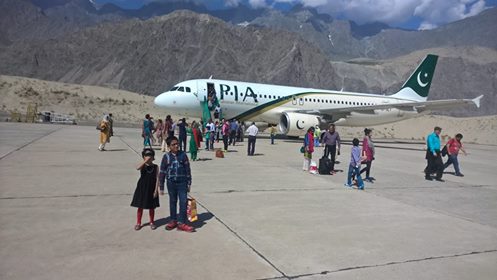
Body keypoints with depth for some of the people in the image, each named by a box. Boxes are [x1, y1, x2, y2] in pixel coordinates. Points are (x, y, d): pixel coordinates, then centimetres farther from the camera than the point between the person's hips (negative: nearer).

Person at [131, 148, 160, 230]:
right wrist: (145, 161, -32)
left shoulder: (155, 167, -3)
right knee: (140, 207, 8)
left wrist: (156, 190, -10)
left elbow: (157, 179, -5)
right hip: (142, 189, 0)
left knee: (152, 207, 11)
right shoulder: (143, 165, -4)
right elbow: (137, 168, -29)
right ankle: (138, 223, 22)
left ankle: (151, 222, 27)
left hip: (151, 190, 0)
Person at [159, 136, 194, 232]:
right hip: (171, 183, 1)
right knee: (172, 202, 13)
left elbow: (187, 169, 4)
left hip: (182, 182, 0)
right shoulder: (166, 156, -3)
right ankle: (173, 221, 27)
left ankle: (181, 223, 4)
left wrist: (189, 183, 5)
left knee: (183, 202, -4)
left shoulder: (183, 155, -2)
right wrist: (161, 187, 3)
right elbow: (162, 172, 2)